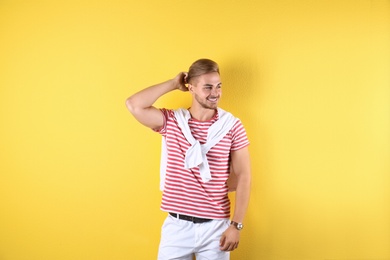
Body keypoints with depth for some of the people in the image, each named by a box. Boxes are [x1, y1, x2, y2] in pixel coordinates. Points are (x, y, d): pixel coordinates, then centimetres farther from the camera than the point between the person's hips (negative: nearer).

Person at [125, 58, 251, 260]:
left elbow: (243, 177, -4)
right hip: (177, 225, 1)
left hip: (215, 227, 0)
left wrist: (236, 225, -8)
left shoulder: (232, 126, -4)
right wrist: (173, 84, -8)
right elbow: (134, 105, -15)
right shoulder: (171, 121, -1)